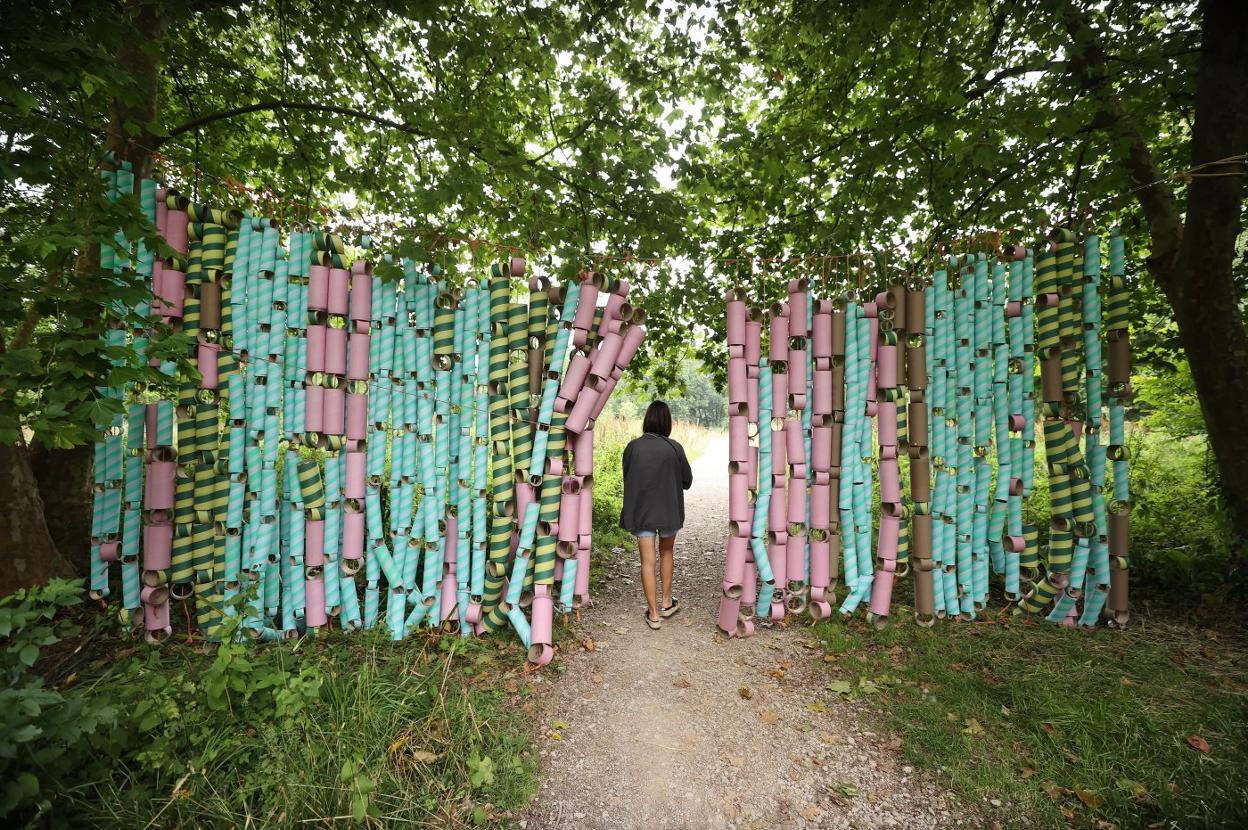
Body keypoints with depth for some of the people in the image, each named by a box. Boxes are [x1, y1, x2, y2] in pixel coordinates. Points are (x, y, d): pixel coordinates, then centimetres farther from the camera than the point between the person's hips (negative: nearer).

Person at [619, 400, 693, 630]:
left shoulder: (633, 446, -9)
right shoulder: (674, 448, -13)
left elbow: (626, 476, 4)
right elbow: (687, 480, -2)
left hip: (641, 510, 0)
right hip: (668, 509, 0)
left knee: (647, 561, 8)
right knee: (667, 552, 23)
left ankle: (653, 613, 16)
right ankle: (666, 602, 32)